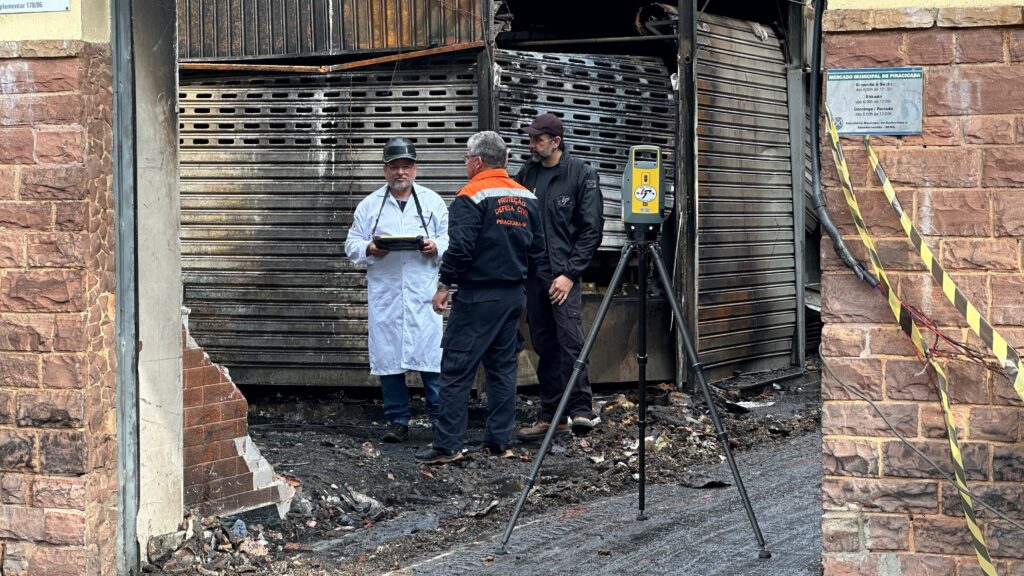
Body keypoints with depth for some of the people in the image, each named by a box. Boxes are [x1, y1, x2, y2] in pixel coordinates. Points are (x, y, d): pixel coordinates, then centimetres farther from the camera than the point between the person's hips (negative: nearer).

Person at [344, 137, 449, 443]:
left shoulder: (432, 201, 10)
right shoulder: (369, 205, 11)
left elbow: (451, 241, 9)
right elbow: (352, 244, 10)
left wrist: (436, 247, -12)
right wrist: (369, 249, -11)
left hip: (424, 294, -1)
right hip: (385, 295, 1)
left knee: (432, 356, -5)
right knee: (388, 357, 3)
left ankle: (440, 418, 4)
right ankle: (397, 420, 11)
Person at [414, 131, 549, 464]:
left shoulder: (472, 196, -11)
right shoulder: (527, 198, 10)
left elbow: (460, 247, -17)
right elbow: (538, 250, 14)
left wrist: (444, 286, -9)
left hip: (477, 296, -7)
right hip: (514, 296, 7)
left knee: (456, 368, -4)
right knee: (503, 367, 12)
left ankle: (447, 445, -7)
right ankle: (499, 441, 12)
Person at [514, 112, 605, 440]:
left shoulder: (581, 174, -3)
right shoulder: (525, 175, 11)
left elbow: (592, 229, -6)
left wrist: (570, 273, -12)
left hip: (564, 275, -5)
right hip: (532, 275, 5)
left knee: (571, 341, -15)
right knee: (545, 346, 8)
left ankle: (581, 409, -12)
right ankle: (550, 415, 12)